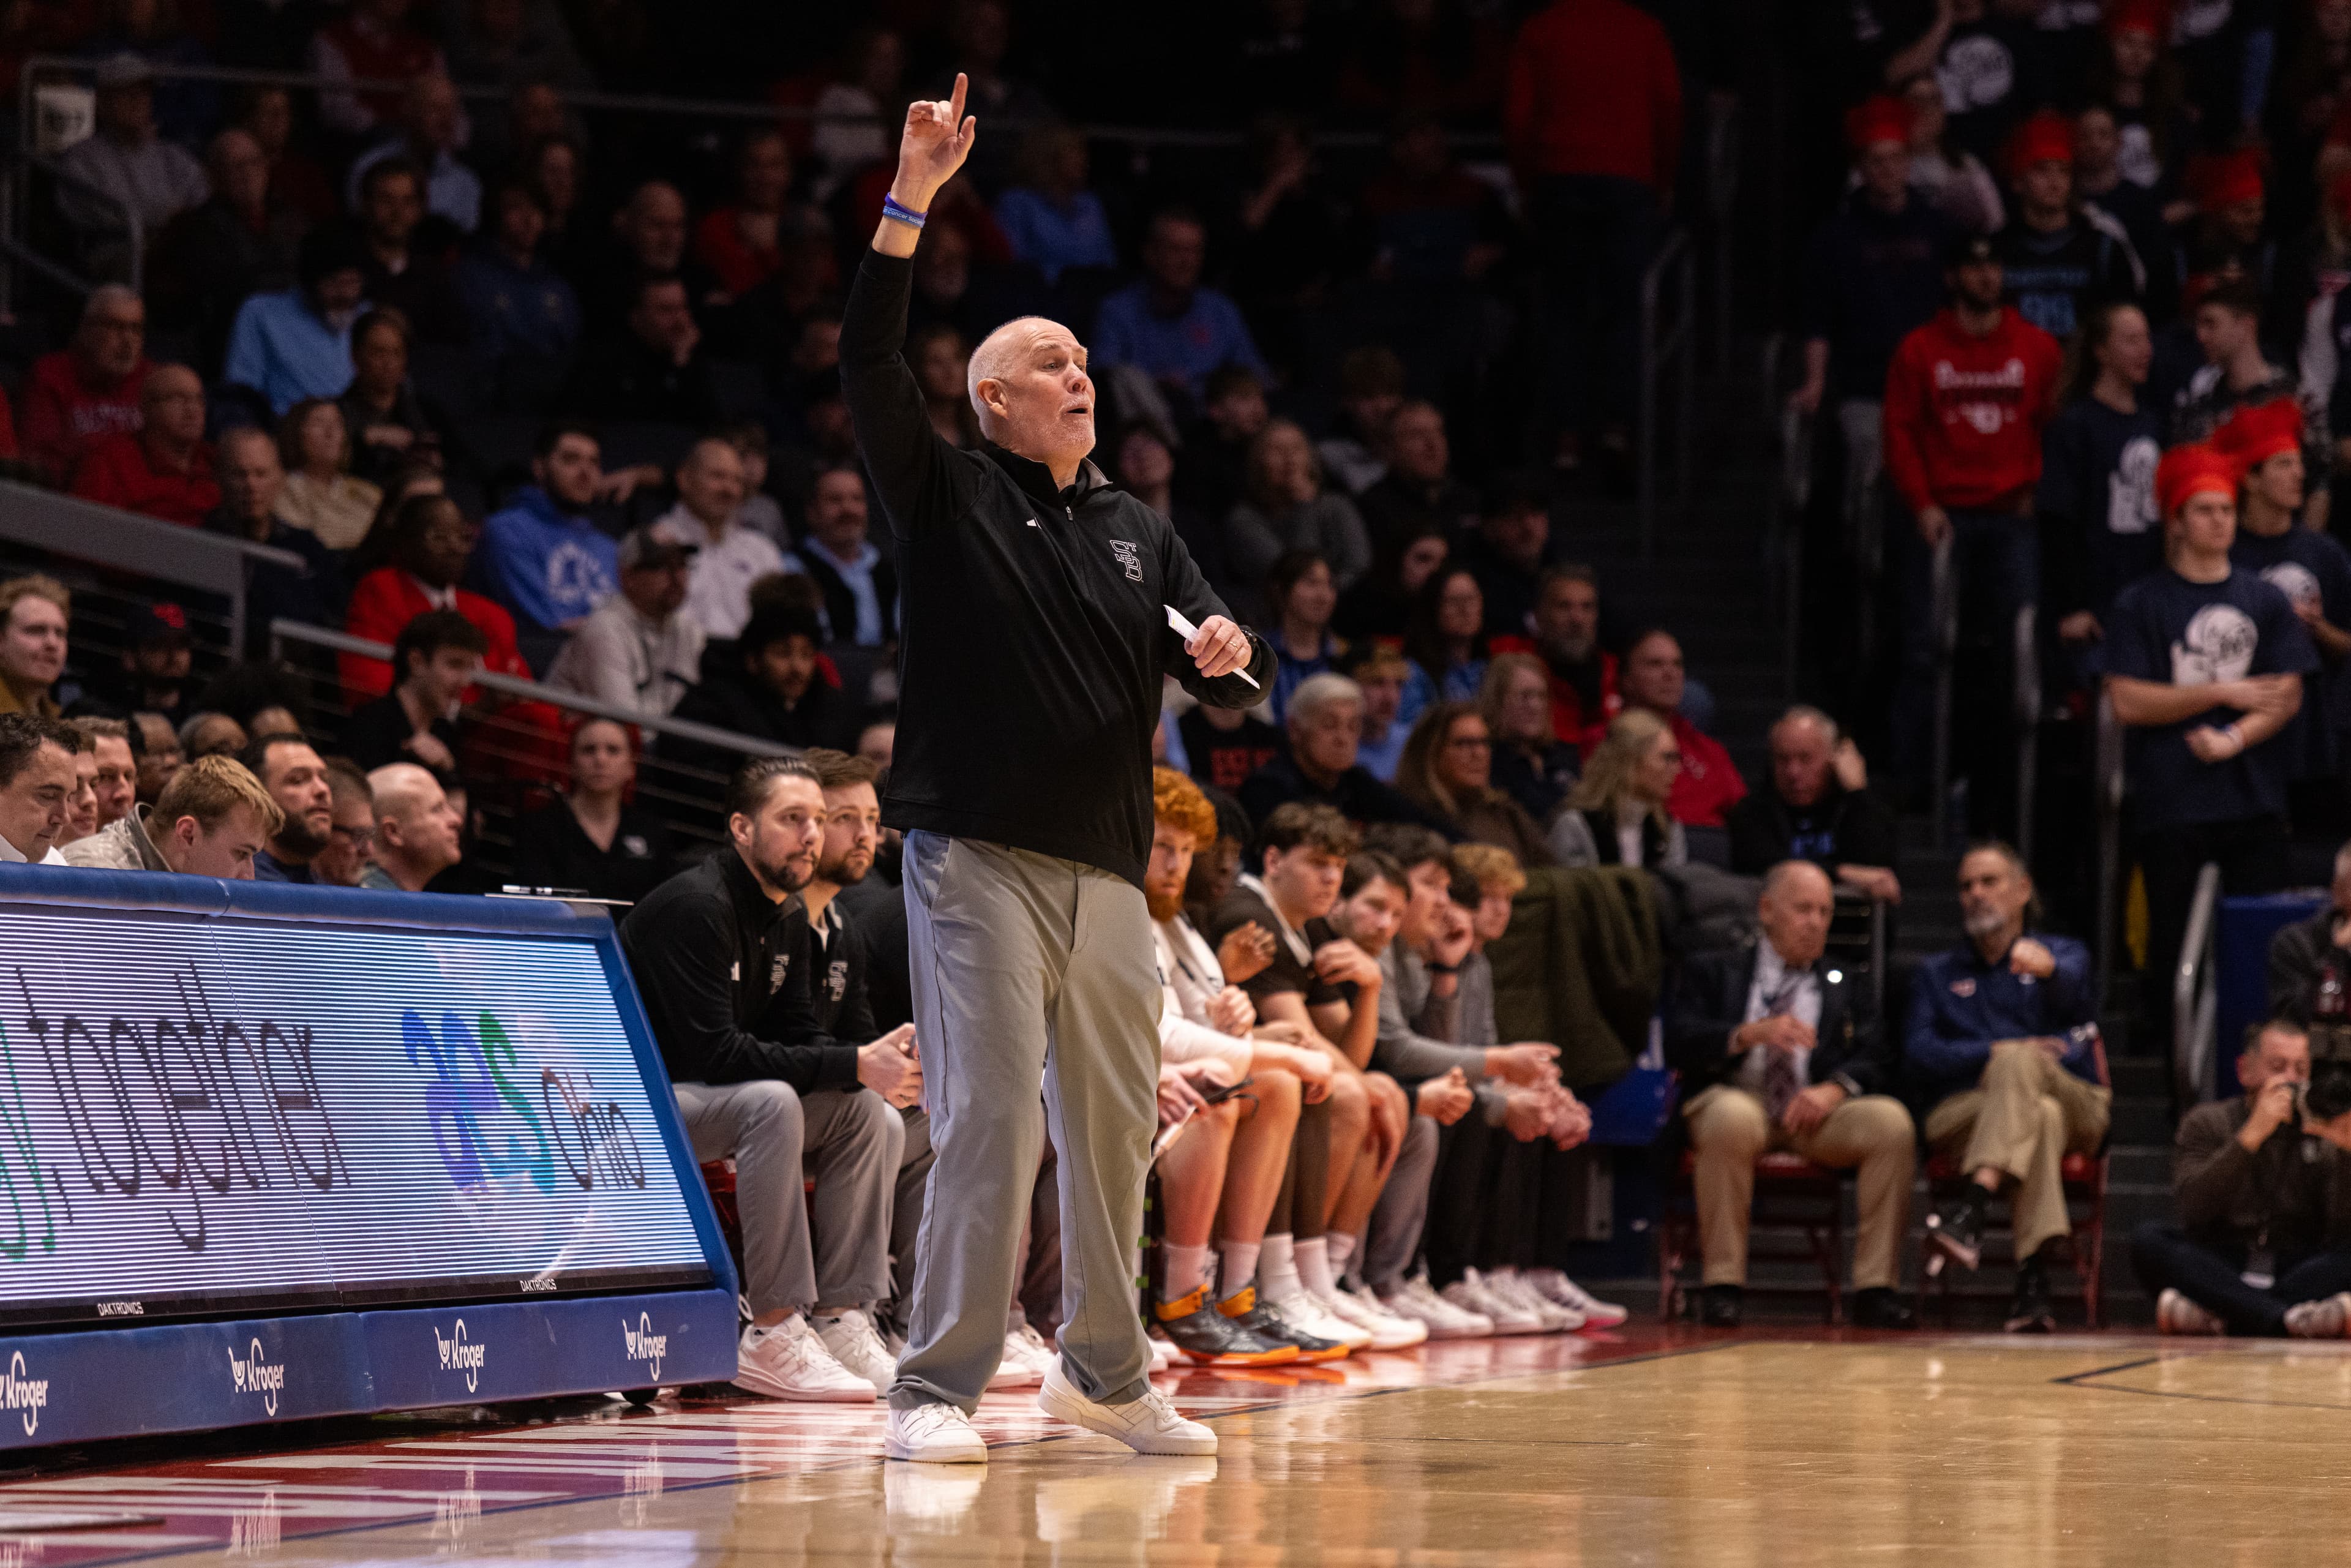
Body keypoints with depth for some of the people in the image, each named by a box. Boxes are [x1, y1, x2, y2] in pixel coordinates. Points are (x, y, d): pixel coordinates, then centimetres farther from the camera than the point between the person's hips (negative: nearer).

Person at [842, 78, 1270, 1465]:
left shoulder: (1138, 531, 19)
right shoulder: (949, 492, 5)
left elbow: (1232, 682, 12)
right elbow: (869, 363, -11)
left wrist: (1233, 653, -13)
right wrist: (912, 201, -18)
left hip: (1108, 867, 5)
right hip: (980, 854, -5)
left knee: (1116, 1126, 11)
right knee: (990, 1121, -12)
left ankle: (1106, 1372, 25)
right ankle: (939, 1389, -9)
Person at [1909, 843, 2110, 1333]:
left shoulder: (2063, 955, 21)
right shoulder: (1937, 975, 27)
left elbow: (2073, 994, -9)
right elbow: (1920, 1054, 7)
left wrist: (2048, 969, -36)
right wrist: (1994, 1052, -11)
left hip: (2074, 1104, 0)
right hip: (1958, 1114, 0)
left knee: (2019, 1064, -36)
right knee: (2040, 1116, -36)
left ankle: (1972, 1207, -57)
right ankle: (2033, 1276, -57)